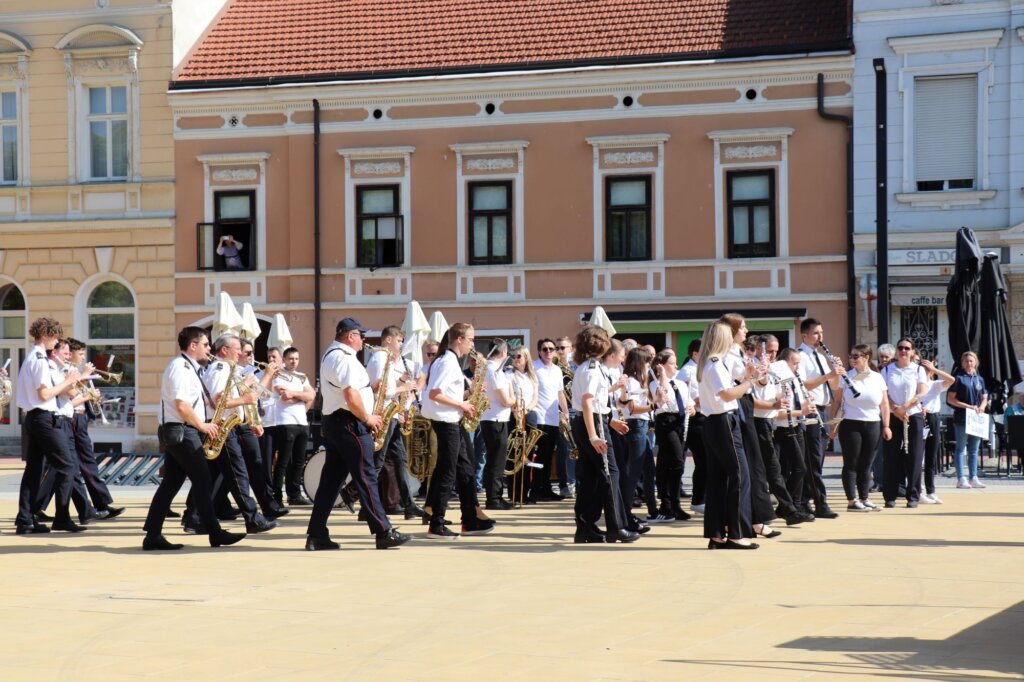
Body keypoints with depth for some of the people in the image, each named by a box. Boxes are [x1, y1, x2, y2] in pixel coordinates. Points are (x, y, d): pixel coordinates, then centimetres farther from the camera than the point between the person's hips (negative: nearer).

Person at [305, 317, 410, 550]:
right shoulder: (344, 358, -15)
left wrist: (371, 387, 13)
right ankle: (383, 532, -3)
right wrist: (367, 418, -11)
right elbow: (351, 396, -24)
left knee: (332, 478, 8)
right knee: (366, 477, -6)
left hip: (331, 421, 10)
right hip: (349, 423, -10)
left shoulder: (330, 355, 17)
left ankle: (316, 535, 7)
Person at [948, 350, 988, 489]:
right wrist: (968, 406, -15)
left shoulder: (979, 379, 13)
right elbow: (950, 399, -7)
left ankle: (973, 478, 13)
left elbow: (985, 398, 17)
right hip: (962, 419, -5)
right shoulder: (959, 378, -3)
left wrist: (982, 407, -5)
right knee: (961, 449, -1)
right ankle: (961, 479, 1)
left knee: (974, 449, 8)